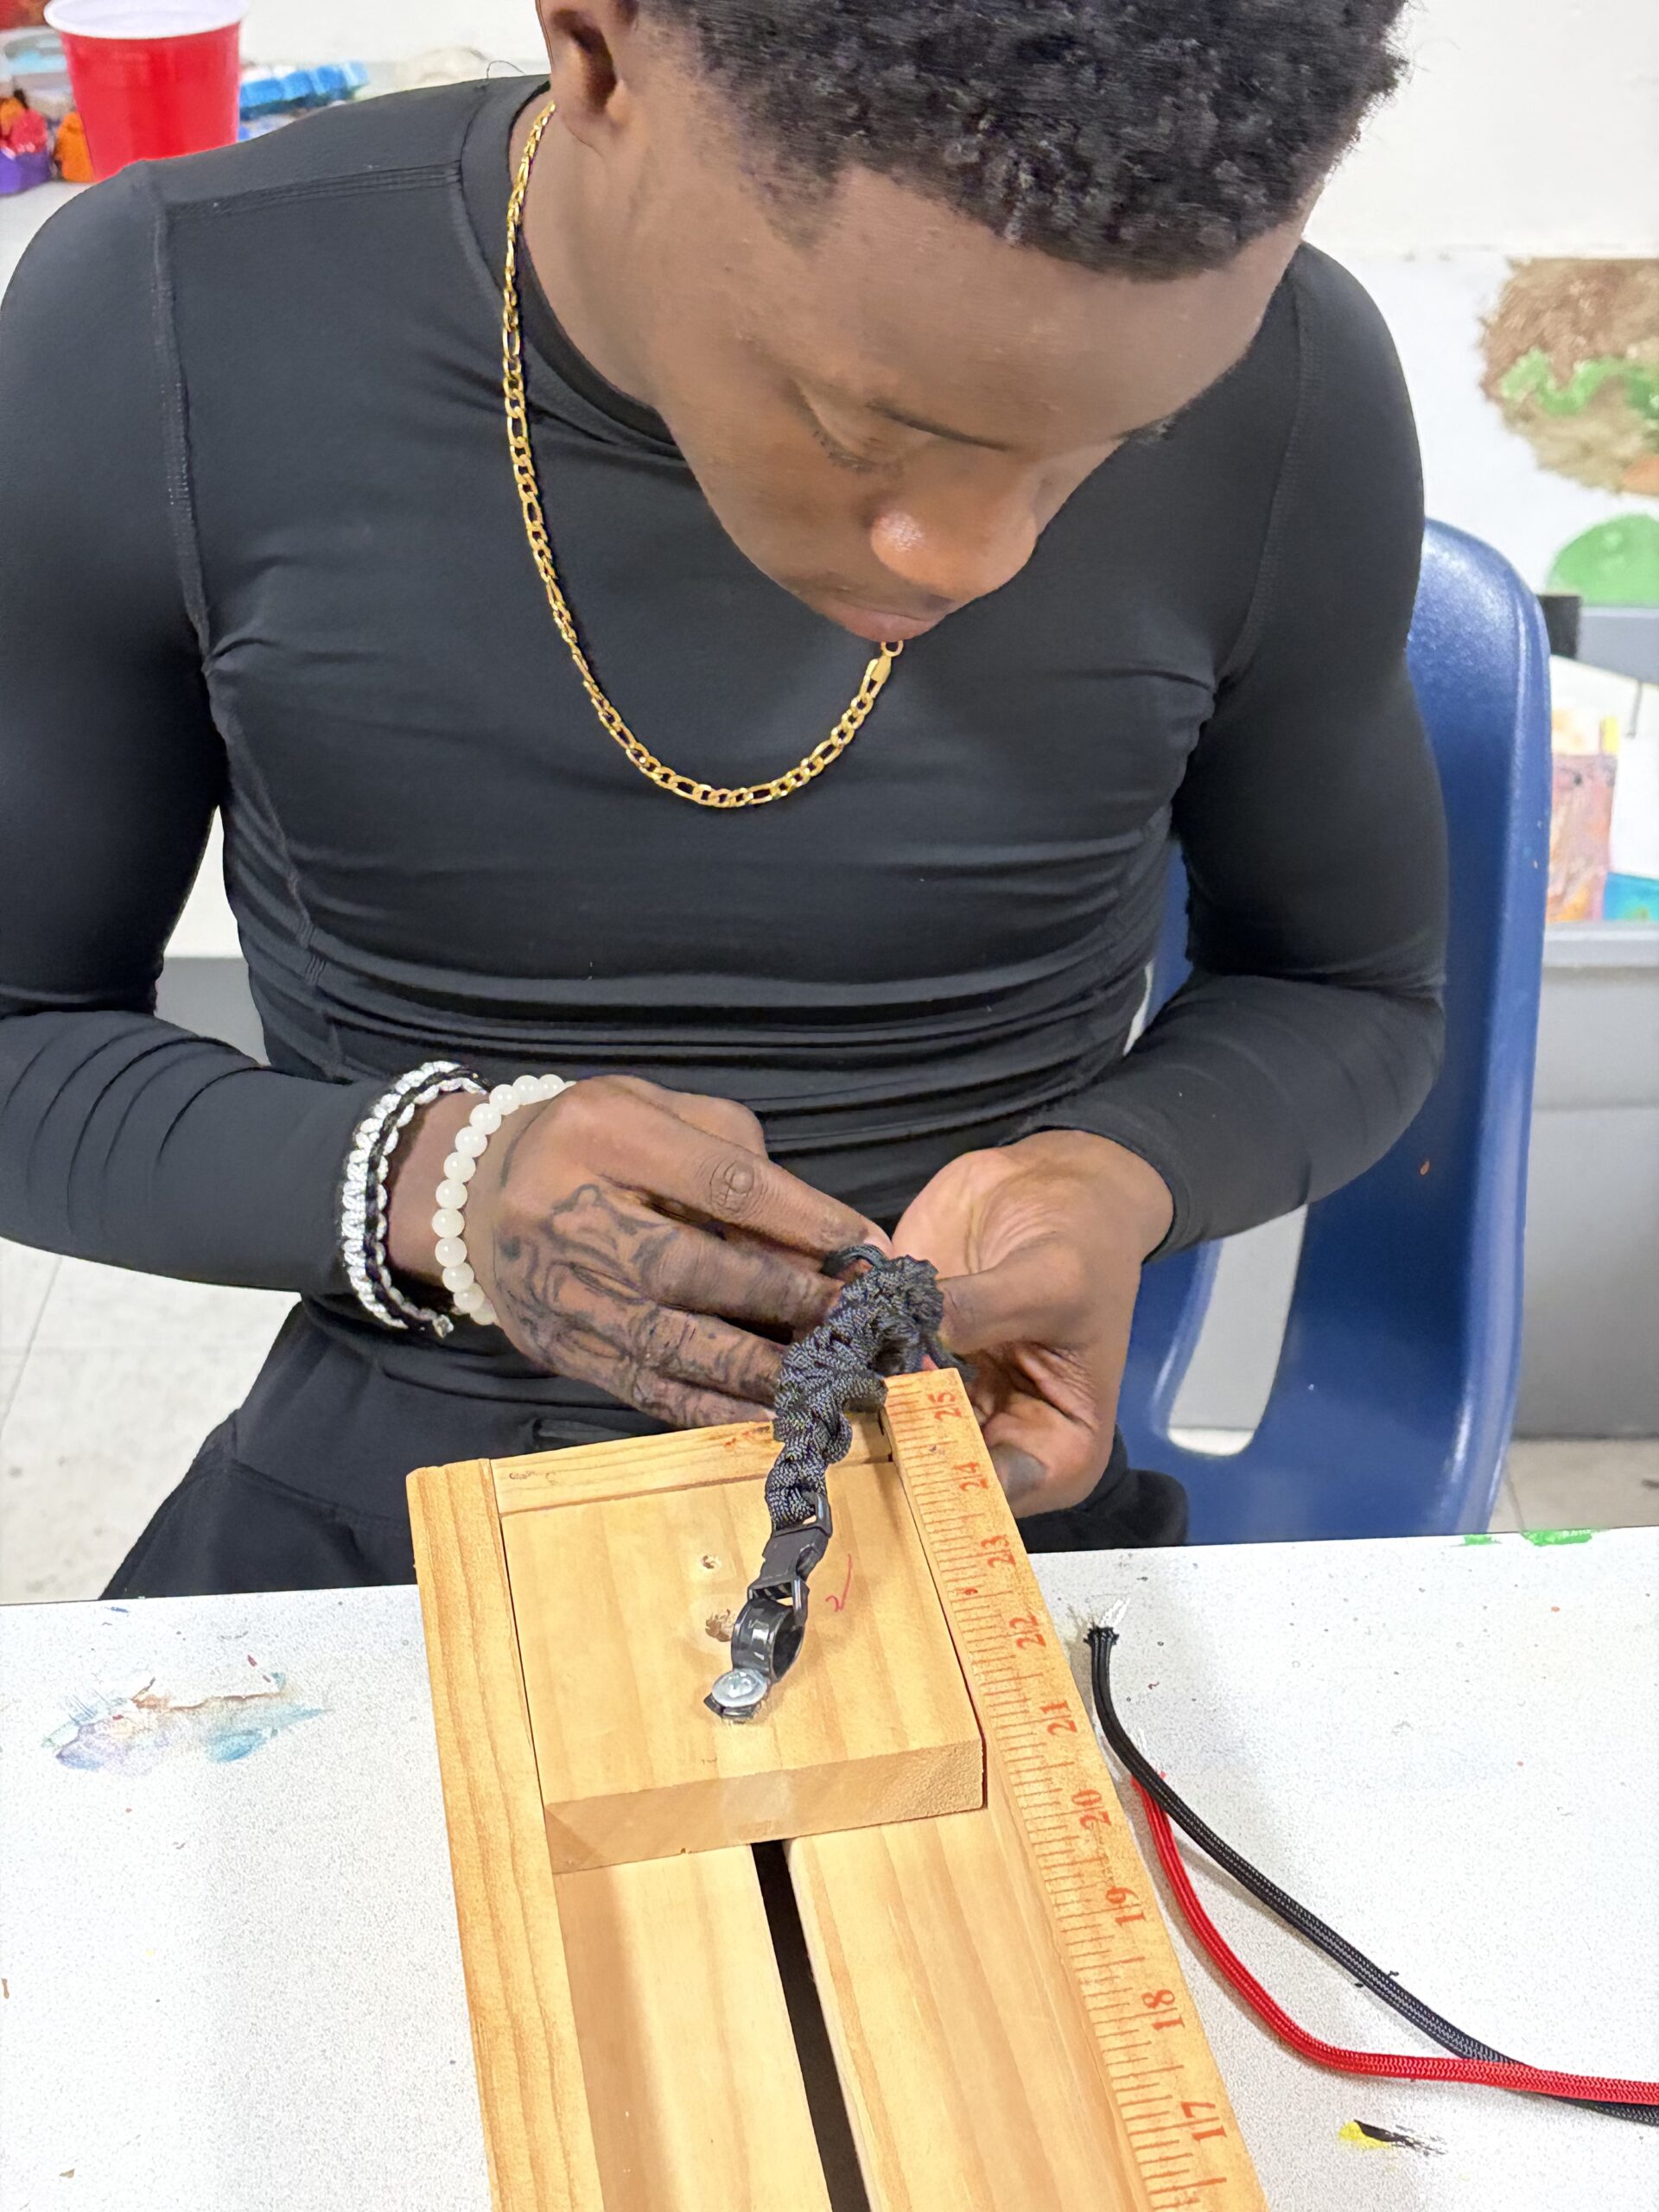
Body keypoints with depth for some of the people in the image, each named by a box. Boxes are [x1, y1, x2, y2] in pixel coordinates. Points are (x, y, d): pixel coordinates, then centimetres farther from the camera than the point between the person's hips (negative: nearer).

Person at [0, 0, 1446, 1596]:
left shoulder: (1287, 393, -12)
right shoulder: (155, 341, -15)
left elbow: (1348, 995, 4)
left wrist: (1125, 1179, -16)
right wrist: (426, 1186, -22)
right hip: (382, 1505, 0)